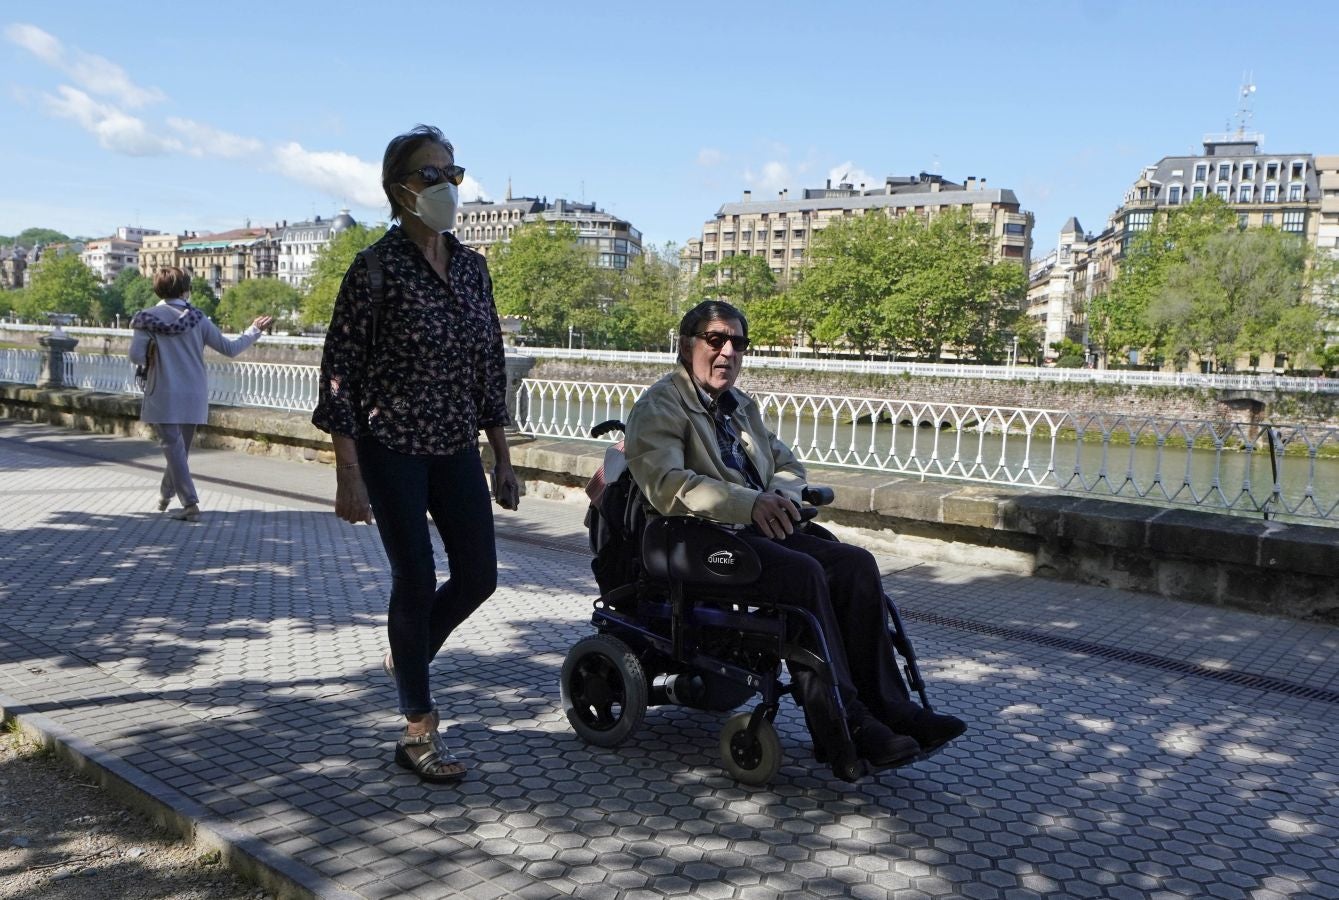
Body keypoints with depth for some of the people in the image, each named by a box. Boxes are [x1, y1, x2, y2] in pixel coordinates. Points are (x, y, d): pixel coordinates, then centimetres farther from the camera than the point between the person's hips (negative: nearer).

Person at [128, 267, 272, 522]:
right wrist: (255, 330, 18)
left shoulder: (147, 318, -4)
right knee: (181, 448, 17)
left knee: (173, 448, -2)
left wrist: (151, 362, 10)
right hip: (194, 396, 3)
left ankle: (190, 504, -10)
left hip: (163, 396, -3)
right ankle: (165, 496, 34)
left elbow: (136, 356, -13)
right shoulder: (197, 318, 2)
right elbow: (229, 348, 5)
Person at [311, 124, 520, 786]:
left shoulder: (471, 266, 7)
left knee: (479, 576, 6)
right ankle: (418, 732, 15)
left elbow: (490, 364, 11)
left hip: (456, 449, 6)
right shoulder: (376, 269, -11)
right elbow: (338, 372, -12)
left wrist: (502, 458, 10)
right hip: (391, 450, -6)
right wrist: (348, 475, -15)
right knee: (415, 580, -1)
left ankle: (408, 654, 36)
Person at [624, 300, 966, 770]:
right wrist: (749, 503, -31)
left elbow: (788, 464, 26)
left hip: (757, 529, 8)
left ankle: (886, 708, -15)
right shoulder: (659, 407, -3)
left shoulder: (741, 406, 24)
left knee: (855, 563, -15)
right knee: (803, 572, -31)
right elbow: (666, 484, -19)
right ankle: (842, 728, -27)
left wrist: (779, 494, -1)